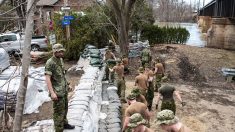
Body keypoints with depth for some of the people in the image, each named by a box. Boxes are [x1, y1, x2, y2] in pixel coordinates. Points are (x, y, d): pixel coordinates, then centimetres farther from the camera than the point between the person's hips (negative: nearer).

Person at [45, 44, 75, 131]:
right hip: (57, 91, -9)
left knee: (64, 108, 21)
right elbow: (47, 79, -23)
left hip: (64, 89, 9)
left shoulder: (60, 60, 8)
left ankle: (64, 123, 39)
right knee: (59, 111, -2)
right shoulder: (50, 63, -18)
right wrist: (52, 92, -29)